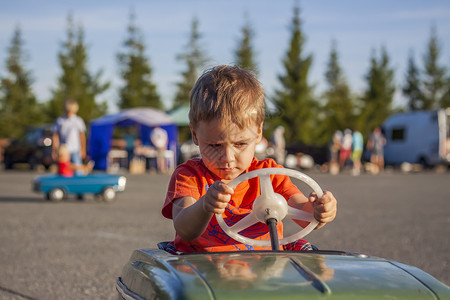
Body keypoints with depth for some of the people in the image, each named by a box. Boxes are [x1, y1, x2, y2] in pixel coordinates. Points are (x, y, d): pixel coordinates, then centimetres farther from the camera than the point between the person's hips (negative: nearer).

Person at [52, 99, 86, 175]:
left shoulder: (78, 120, 3)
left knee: (78, 171, -6)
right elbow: (55, 136, 7)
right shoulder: (59, 121, 4)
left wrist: (83, 150, 4)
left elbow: (82, 136, 7)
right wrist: (55, 151, 4)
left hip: (75, 151, -1)